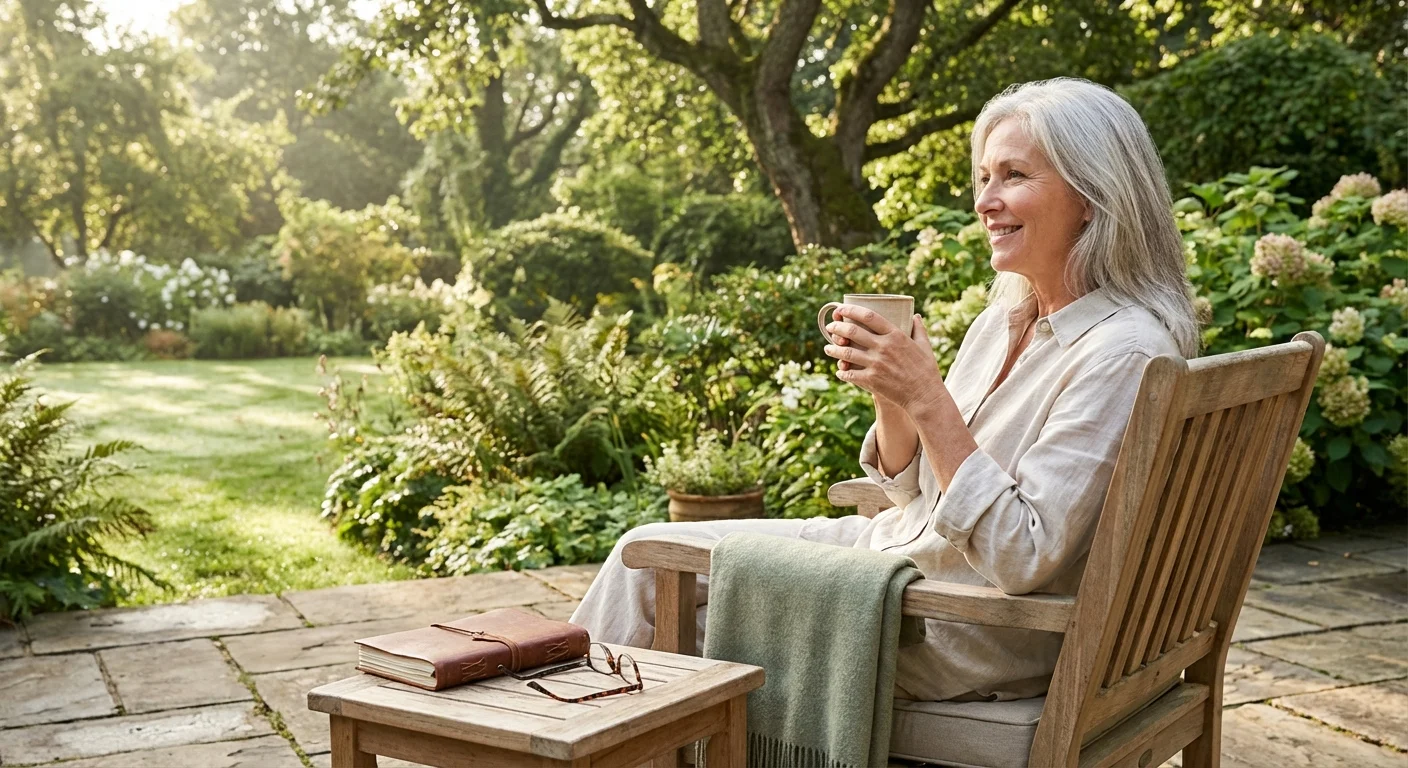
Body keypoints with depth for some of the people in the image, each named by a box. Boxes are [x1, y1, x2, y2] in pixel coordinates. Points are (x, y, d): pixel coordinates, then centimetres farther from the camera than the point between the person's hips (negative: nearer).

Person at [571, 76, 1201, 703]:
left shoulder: (1123, 352, -21)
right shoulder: (1005, 318, 6)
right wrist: (888, 389, -8)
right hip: (900, 547, 8)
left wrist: (926, 397, -27)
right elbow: (916, 490, 10)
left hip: (972, 640, -8)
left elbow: (1022, 558, -26)